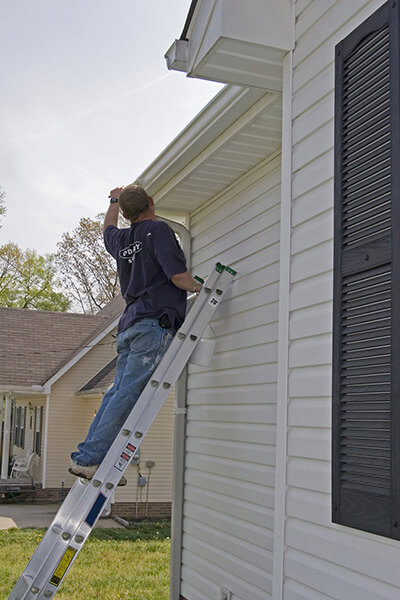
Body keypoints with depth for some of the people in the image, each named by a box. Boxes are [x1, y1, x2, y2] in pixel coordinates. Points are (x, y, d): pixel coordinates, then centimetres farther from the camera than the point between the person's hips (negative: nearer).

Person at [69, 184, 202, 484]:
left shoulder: (122, 239, 20)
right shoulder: (159, 230, -2)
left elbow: (108, 229, 45)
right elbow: (178, 275, -11)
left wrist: (115, 200, 61)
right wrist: (199, 287, 9)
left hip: (129, 324, 8)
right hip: (155, 322, -8)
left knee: (119, 391, 5)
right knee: (128, 394, -11)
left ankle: (86, 456, 1)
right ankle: (89, 458, -15)